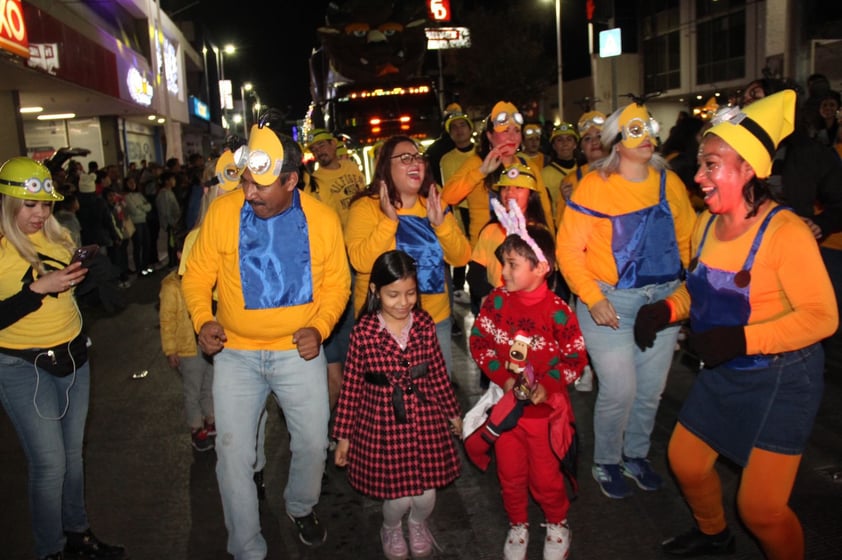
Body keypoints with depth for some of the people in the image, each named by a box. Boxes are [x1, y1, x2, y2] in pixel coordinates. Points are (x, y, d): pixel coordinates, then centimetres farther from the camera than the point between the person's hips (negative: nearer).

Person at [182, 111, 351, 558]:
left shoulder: (323, 219, -8)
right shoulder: (222, 212, -10)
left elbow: (336, 283, 1)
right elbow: (197, 275, -2)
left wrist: (319, 327, -13)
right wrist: (203, 320, -17)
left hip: (299, 351, 1)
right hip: (236, 352, 0)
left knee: (313, 443, 12)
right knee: (233, 453, 2)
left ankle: (301, 508, 45)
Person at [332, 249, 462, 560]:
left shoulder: (425, 325, -3)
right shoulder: (363, 332, -11)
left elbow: (438, 372, 8)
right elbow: (351, 386, -6)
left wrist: (452, 412, 16)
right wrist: (343, 435, -1)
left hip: (425, 419, 3)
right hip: (382, 422, -2)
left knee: (426, 493, 8)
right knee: (398, 496, 3)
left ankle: (417, 523, 46)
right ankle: (391, 529, 41)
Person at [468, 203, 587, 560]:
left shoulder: (557, 311, -18)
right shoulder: (497, 302, -9)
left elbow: (576, 358, -9)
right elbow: (479, 343, -2)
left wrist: (547, 387, -20)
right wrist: (502, 377, -13)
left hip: (545, 408, -3)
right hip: (505, 404, 3)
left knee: (546, 477, 13)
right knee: (510, 474, 18)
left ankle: (557, 524, 42)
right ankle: (517, 525, 43)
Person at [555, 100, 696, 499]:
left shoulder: (669, 182, 4)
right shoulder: (594, 185, -9)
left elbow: (687, 239, 11)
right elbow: (568, 249, -10)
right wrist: (592, 298, -16)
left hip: (663, 298, 5)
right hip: (610, 302, -4)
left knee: (651, 389, 13)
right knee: (619, 390, -4)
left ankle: (636, 456, 37)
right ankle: (605, 463, 22)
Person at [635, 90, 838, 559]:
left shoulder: (785, 231, -24)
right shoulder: (706, 224, -1)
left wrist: (743, 339, -32)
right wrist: (668, 308, -6)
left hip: (781, 379, -7)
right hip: (721, 375, 8)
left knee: (760, 506, -4)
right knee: (685, 462, 19)